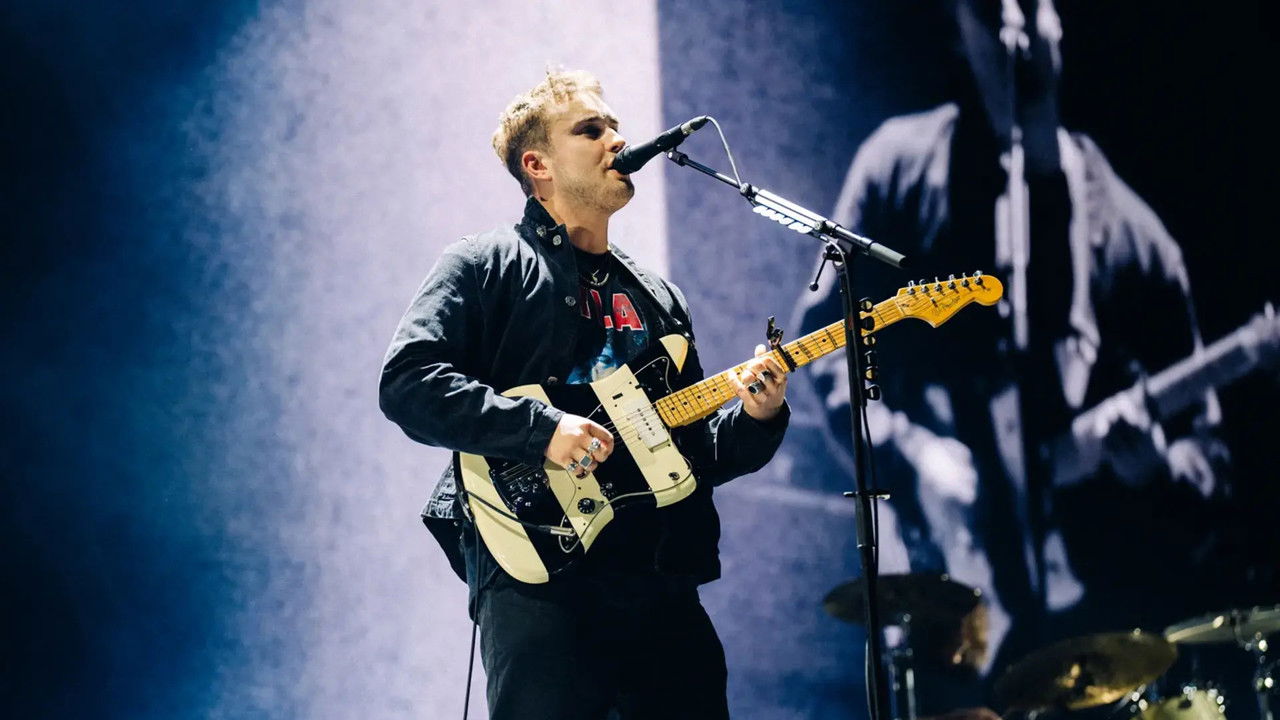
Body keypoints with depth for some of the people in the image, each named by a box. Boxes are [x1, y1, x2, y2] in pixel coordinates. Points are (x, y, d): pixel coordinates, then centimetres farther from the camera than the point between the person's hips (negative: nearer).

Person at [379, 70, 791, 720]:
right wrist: (540, 429, -17)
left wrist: (753, 421, 3)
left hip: (662, 581, 6)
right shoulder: (486, 265, 6)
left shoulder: (660, 298, 25)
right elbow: (407, 382, -9)